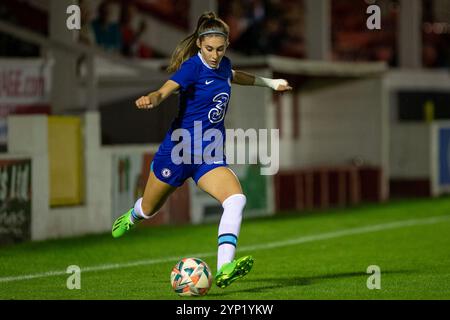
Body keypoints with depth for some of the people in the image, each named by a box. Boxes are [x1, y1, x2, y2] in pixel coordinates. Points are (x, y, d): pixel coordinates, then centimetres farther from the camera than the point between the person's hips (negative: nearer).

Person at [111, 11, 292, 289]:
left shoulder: (223, 65, 5)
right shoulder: (193, 66, -16)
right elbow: (164, 91, -31)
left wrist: (268, 82, 42)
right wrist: (150, 99, -54)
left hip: (211, 156, 5)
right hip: (179, 150, -5)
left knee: (236, 199, -24)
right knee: (149, 210, 16)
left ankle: (224, 269, -34)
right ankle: (131, 217, 56)